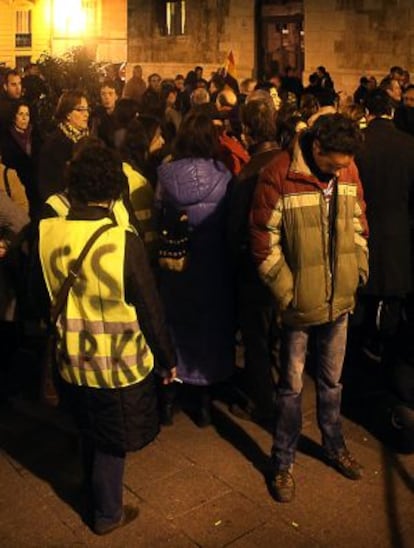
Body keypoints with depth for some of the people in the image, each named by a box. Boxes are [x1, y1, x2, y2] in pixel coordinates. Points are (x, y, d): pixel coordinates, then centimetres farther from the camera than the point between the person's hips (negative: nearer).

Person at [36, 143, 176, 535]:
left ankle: (94, 497, 52)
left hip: (72, 361, 4)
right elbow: (149, 310, -16)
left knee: (90, 433, 29)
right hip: (120, 365, -4)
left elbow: (42, 298, 2)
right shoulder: (124, 242, -24)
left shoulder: (47, 233, -13)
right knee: (111, 443, 19)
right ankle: (107, 515, 39)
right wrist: (167, 359, -1)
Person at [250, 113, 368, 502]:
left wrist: (359, 271, 4)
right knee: (292, 387, 10)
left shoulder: (348, 169, -2)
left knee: (331, 380, 21)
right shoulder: (278, 176, -18)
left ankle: (334, 446, 43)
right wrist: (288, 293, -14)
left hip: (339, 299, 4)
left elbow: (358, 225, 9)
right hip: (300, 303, -4)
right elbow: (264, 245, -14)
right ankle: (282, 462, 29)